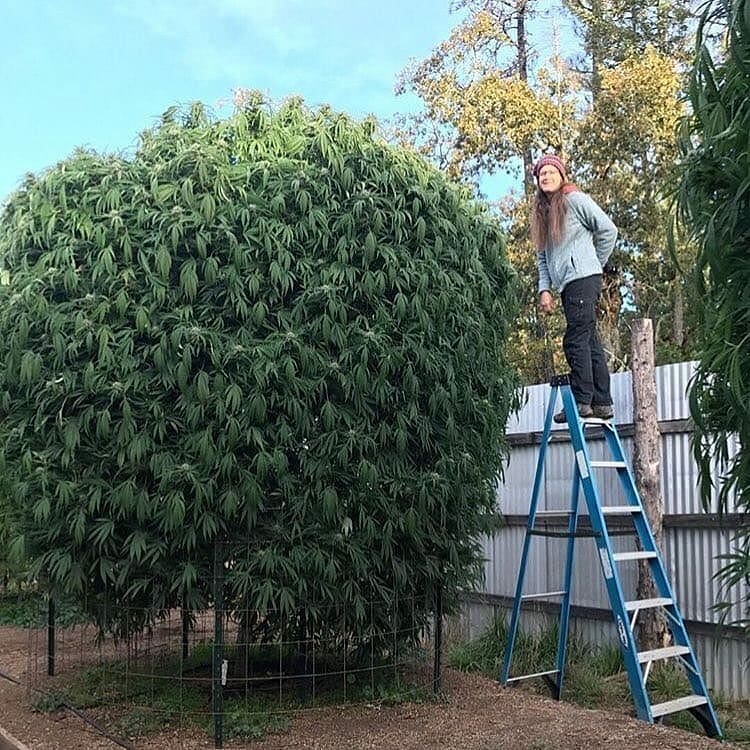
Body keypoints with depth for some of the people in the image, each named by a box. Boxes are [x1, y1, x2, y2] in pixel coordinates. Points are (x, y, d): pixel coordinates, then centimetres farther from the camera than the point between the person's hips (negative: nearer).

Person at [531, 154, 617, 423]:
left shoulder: (574, 199, -1)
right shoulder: (541, 212, 21)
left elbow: (608, 229, -1)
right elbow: (542, 255, 18)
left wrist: (595, 263, 5)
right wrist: (544, 289, 7)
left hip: (582, 277, -8)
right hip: (566, 284, 8)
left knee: (576, 340, -12)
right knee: (590, 341, 6)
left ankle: (582, 401, -12)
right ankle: (602, 402, 7)